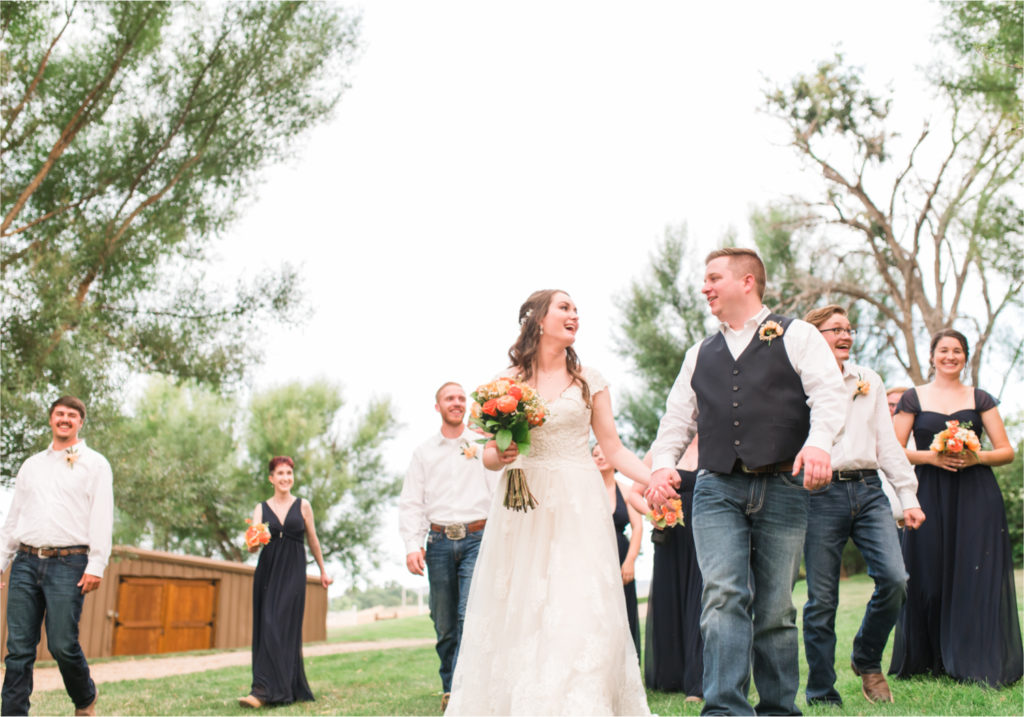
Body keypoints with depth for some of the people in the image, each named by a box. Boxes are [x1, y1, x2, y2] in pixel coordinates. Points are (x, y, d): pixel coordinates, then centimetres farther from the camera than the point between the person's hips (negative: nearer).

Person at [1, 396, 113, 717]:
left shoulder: (95, 464, 5)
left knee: (62, 644, -6)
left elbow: (101, 517, -2)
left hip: (68, 564, -4)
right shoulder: (31, 465, 19)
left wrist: (96, 566, -11)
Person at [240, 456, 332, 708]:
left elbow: (313, 540, 15)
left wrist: (323, 570, 21)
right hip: (267, 569, 3)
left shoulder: (303, 506, 6)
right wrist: (253, 544, -22)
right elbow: (252, 545, 1)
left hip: (293, 572, -3)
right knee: (266, 626, -1)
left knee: (281, 626, -12)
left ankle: (264, 690, -19)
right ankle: (287, 687, 9)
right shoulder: (261, 509, 9)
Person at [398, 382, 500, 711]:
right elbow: (410, 502, 8)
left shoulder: (483, 445, 8)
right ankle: (449, 688, 21)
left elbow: (500, 492, 3)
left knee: (469, 616, -14)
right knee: (444, 622, 7)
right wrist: (412, 545, -5)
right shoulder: (424, 451, 12)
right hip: (439, 542, 2)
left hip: (477, 539, -2)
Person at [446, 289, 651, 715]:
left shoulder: (589, 380, 9)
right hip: (523, 506, 0)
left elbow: (613, 449, 8)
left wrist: (656, 480, -6)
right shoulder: (507, 382, 7)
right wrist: (500, 456, -14)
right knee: (518, 610, -2)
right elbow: (489, 456, 9)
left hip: (578, 508, 0)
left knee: (580, 608, -9)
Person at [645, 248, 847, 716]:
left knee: (776, 609, 2)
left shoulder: (796, 336, 10)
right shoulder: (700, 355, 23)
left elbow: (828, 393, -3)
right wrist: (663, 463, 2)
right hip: (717, 489, 3)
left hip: (783, 488, -2)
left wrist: (818, 442, -22)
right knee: (724, 597, -14)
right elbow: (677, 418, 20)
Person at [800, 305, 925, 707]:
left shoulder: (869, 381, 18)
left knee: (894, 579, -13)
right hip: (822, 494, -4)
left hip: (868, 490, 4)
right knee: (822, 598, -2)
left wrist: (908, 497, 10)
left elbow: (888, 443, 16)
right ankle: (822, 696, 10)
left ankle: (867, 661, 14)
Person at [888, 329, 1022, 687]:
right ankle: (929, 664, 10)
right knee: (930, 578, -2)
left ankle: (978, 666, 5)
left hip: (976, 497, 1)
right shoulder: (913, 398, 9)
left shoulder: (980, 399, 12)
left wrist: (977, 457, -11)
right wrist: (930, 456, -12)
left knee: (977, 577, -4)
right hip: (930, 498, -1)